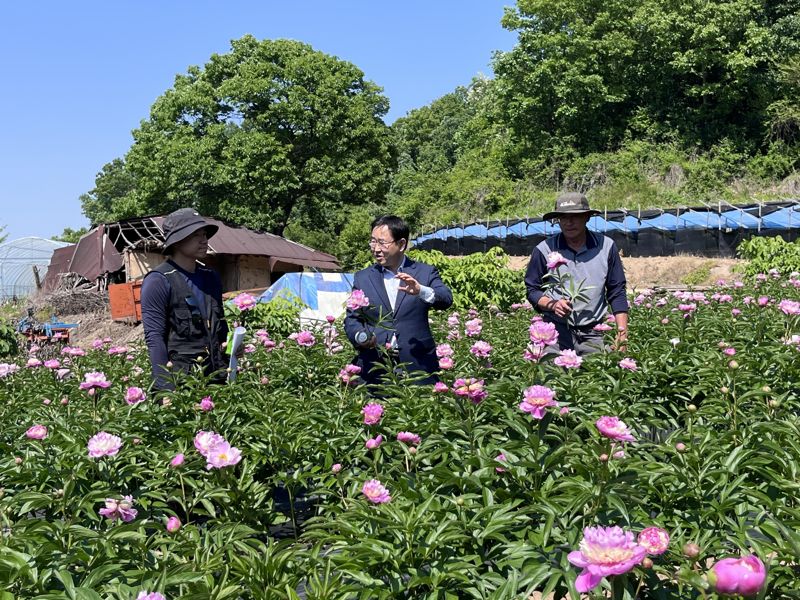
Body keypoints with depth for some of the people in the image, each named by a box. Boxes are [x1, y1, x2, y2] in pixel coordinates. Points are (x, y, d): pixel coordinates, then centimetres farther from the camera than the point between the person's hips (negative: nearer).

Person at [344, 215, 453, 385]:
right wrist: (361, 337, -13)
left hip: (417, 368, -1)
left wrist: (421, 291, -29)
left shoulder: (425, 273, 5)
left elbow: (446, 300, -9)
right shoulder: (362, 277, 11)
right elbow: (351, 318, 9)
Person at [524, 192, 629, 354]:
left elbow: (617, 292, 8)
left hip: (592, 335, 2)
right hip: (556, 333, -1)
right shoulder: (544, 250, 0)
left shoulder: (606, 246, 4)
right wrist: (552, 304, -12)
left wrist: (622, 331, 1)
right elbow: (532, 290, 8)